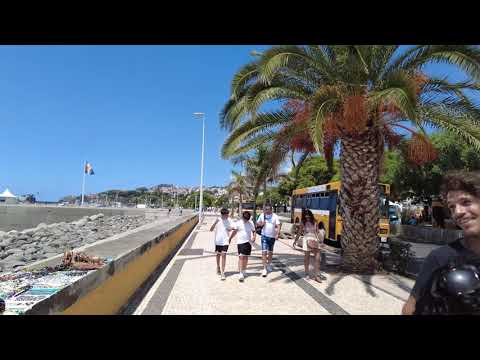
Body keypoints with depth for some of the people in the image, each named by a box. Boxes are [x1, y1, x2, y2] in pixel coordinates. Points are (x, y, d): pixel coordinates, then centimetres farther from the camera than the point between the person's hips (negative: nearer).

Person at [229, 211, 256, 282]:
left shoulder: (251, 223, 2)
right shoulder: (238, 223, -4)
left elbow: (254, 231, 10)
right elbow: (234, 231, 8)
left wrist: (254, 237, -9)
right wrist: (230, 238, 14)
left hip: (248, 242, 3)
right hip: (240, 242, -3)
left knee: (246, 257, 10)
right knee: (241, 257, -11)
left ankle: (243, 271, 26)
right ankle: (240, 274, -12)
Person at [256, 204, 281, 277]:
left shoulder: (275, 216, -5)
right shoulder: (262, 216, -1)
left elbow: (278, 226, -9)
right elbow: (257, 223, 10)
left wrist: (277, 234, -22)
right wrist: (261, 224, -13)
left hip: (272, 236, 1)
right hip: (264, 236, 0)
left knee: (270, 252, 16)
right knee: (264, 252, -10)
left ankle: (269, 264, 38)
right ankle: (265, 268, -7)